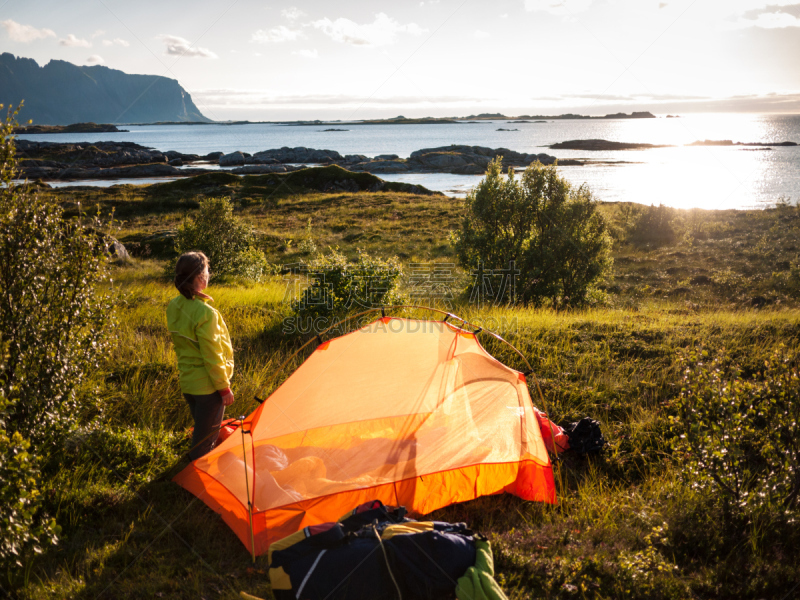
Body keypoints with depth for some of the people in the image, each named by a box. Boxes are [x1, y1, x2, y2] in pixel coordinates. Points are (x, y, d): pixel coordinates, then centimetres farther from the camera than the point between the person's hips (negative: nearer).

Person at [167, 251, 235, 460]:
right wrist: (224, 387, -11)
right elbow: (212, 356, -21)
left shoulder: (173, 307, -1)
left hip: (187, 382, 8)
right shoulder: (205, 313, -27)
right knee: (206, 436, 7)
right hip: (207, 384, -8)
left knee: (201, 427, 26)